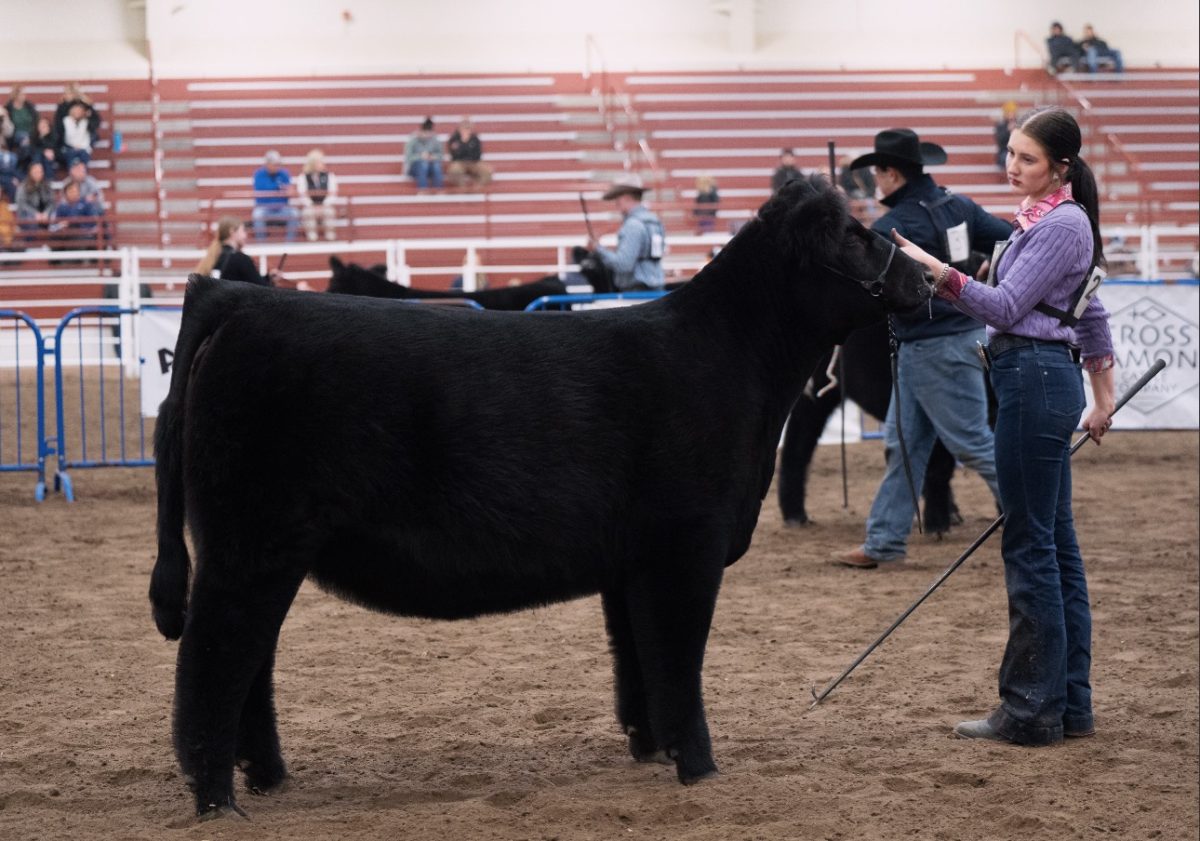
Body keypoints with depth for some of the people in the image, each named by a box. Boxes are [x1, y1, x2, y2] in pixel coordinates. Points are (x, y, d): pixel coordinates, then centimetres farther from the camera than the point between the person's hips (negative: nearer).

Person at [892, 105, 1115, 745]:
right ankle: (1071, 704, 16)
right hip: (1043, 381, 11)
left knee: (1030, 548, -7)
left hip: (1034, 381, -11)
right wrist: (1102, 395, 30)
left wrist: (938, 272, -28)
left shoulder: (1060, 225, -13)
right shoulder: (1050, 219, 17)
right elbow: (1090, 310, 24)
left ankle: (1031, 711, -3)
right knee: (1056, 546, 11)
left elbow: (1006, 307, -19)